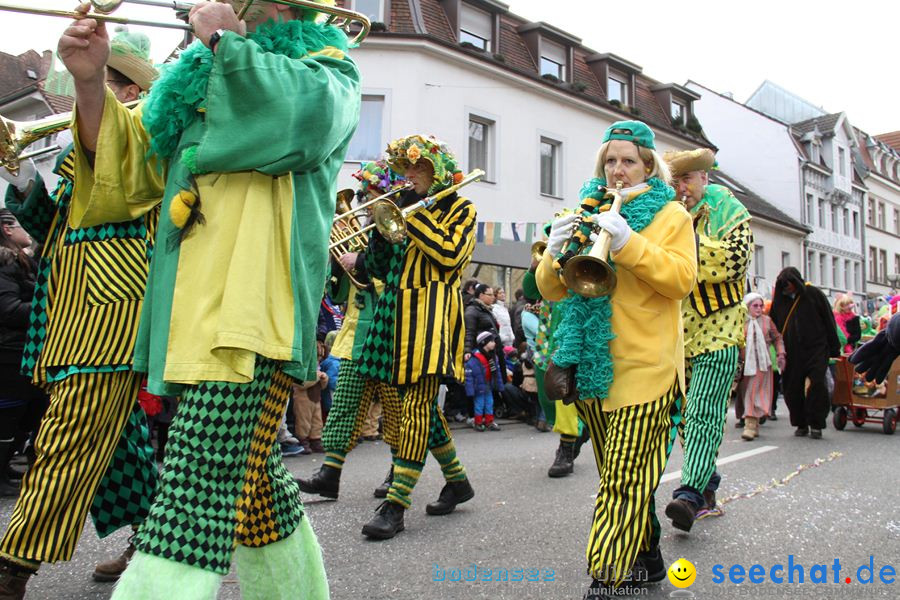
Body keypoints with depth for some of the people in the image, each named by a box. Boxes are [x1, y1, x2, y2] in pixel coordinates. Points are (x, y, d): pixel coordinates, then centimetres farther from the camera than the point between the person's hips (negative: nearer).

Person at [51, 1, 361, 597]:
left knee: (193, 502, -14)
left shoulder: (326, 66, 8)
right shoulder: (201, 77, 24)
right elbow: (131, 165, 19)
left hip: (253, 308, -7)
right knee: (250, 480, 16)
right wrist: (90, 82, 3)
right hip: (194, 309, 7)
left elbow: (303, 112, -17)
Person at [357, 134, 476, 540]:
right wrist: (379, 226, 1)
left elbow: (449, 253, -14)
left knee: (417, 404, -13)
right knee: (421, 404, 11)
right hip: (398, 311, 7)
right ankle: (457, 481, 26)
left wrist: (410, 213, -9)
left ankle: (396, 505, -12)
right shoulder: (405, 209, 20)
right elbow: (383, 270, 15)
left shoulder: (459, 209, 5)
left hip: (432, 312, -7)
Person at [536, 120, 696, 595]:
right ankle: (647, 559, 28)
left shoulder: (670, 215, 7)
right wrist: (556, 252, -11)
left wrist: (628, 242, -21)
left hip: (644, 366, -5)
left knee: (624, 479, -9)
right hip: (591, 364, 5)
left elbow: (682, 279, -9)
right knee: (620, 475, 13)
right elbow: (552, 290, 10)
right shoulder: (586, 213, 17)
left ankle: (604, 581, -5)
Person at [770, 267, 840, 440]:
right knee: (793, 389, 3)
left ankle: (816, 425, 0)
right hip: (792, 353, 3)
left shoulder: (813, 294, -1)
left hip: (816, 349, -3)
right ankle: (801, 424, 16)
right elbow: (774, 326, 9)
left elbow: (829, 321, 1)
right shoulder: (780, 299, 7)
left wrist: (834, 348, -1)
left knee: (815, 386, -11)